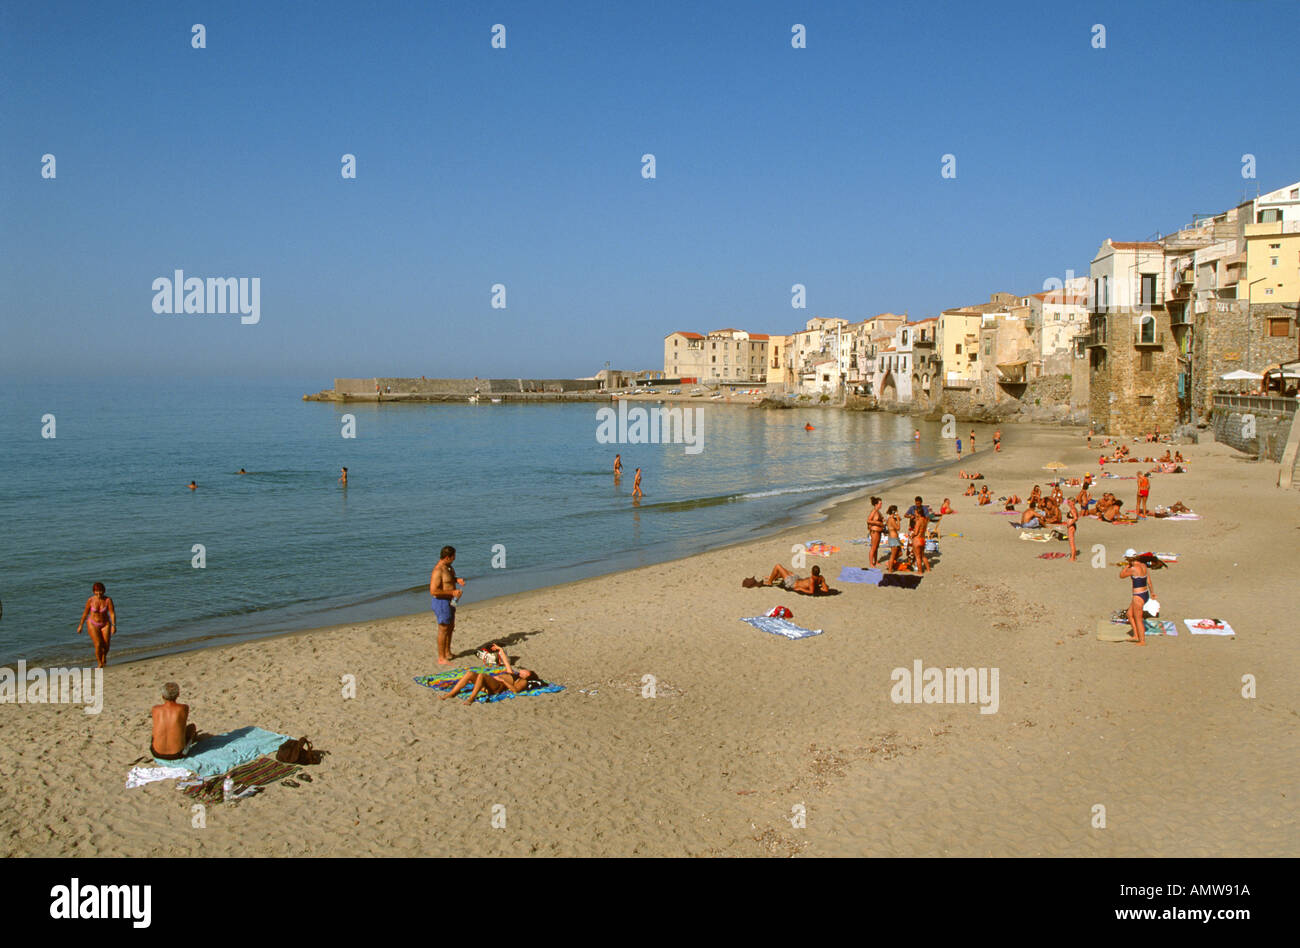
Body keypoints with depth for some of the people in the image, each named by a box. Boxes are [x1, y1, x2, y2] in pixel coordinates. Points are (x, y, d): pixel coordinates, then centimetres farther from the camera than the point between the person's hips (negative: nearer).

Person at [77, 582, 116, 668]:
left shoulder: (108, 600, -15)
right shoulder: (90, 600, -12)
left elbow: (112, 613, -16)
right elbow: (85, 613, 0)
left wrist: (114, 625, -27)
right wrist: (80, 625, 6)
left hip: (105, 624, 1)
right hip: (92, 625, -1)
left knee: (106, 645, -6)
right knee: (98, 645, -15)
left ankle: (104, 656, 30)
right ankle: (100, 664, 6)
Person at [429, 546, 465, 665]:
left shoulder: (448, 567, 6)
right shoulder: (438, 571, -24)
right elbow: (433, 591, -29)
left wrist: (457, 580, 6)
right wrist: (452, 592, -25)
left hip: (449, 601, 10)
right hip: (441, 602, -10)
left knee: (451, 627, 20)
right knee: (443, 629, -3)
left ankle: (447, 652, 35)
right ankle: (441, 658, 5)